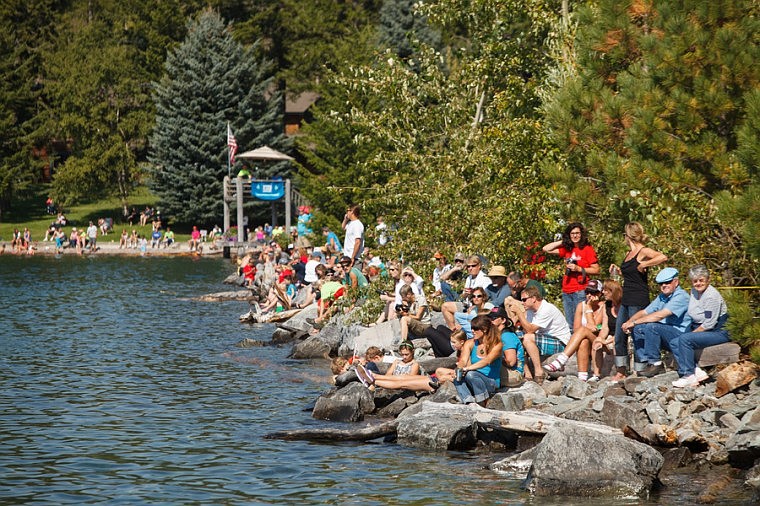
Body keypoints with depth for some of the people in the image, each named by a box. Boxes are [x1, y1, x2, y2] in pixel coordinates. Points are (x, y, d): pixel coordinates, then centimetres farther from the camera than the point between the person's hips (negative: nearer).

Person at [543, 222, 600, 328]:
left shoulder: (587, 249, -2)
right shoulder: (567, 249, 14)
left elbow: (596, 270, -6)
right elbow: (546, 249, 18)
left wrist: (578, 269, -13)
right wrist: (562, 242, 13)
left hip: (580, 291, -7)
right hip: (566, 291, 7)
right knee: (569, 325, 8)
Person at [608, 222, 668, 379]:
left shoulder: (643, 252, -11)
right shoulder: (629, 253, 15)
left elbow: (663, 257, -29)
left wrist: (643, 265, -23)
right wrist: (619, 271, 14)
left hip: (638, 300, -9)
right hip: (626, 300, 9)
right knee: (619, 337, 8)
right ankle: (621, 372, 15)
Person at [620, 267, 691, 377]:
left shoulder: (681, 296, -15)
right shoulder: (662, 297, 17)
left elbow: (660, 315, -24)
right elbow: (644, 312, 15)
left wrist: (634, 322, -21)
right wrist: (629, 322, -6)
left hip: (680, 334, -9)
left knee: (651, 326, -29)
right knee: (637, 328, -1)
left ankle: (655, 363, -19)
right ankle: (643, 362, -5)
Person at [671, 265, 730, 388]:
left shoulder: (712, 296, -19)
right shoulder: (694, 291, 8)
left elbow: (709, 324, -20)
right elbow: (692, 316, 19)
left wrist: (693, 332, -12)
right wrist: (691, 331, 6)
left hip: (718, 332, -10)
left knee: (684, 339, -28)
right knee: (674, 343, -7)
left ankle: (689, 376, -23)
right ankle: (696, 371, -16)